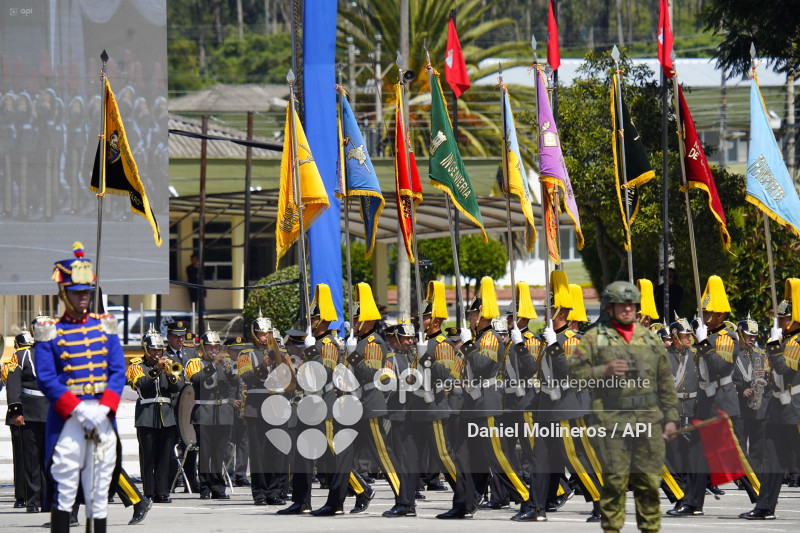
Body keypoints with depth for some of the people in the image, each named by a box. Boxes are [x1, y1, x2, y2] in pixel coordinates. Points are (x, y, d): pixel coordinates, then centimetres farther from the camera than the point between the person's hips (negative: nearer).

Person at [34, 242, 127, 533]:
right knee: (64, 487, -7)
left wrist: (103, 409, -10)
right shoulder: (50, 332, 0)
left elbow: (118, 372, 6)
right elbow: (46, 379, -7)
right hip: (66, 418, -4)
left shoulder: (105, 326, 11)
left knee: (99, 488, 6)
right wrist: (77, 411, -17)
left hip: (103, 418, 4)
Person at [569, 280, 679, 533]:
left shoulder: (650, 339, 14)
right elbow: (575, 372, 1)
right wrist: (603, 372, -15)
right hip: (612, 419, -3)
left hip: (648, 420, 3)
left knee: (649, 479, 3)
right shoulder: (594, 338, 5)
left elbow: (665, 381, 17)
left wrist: (670, 417, 12)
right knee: (615, 480, -5)